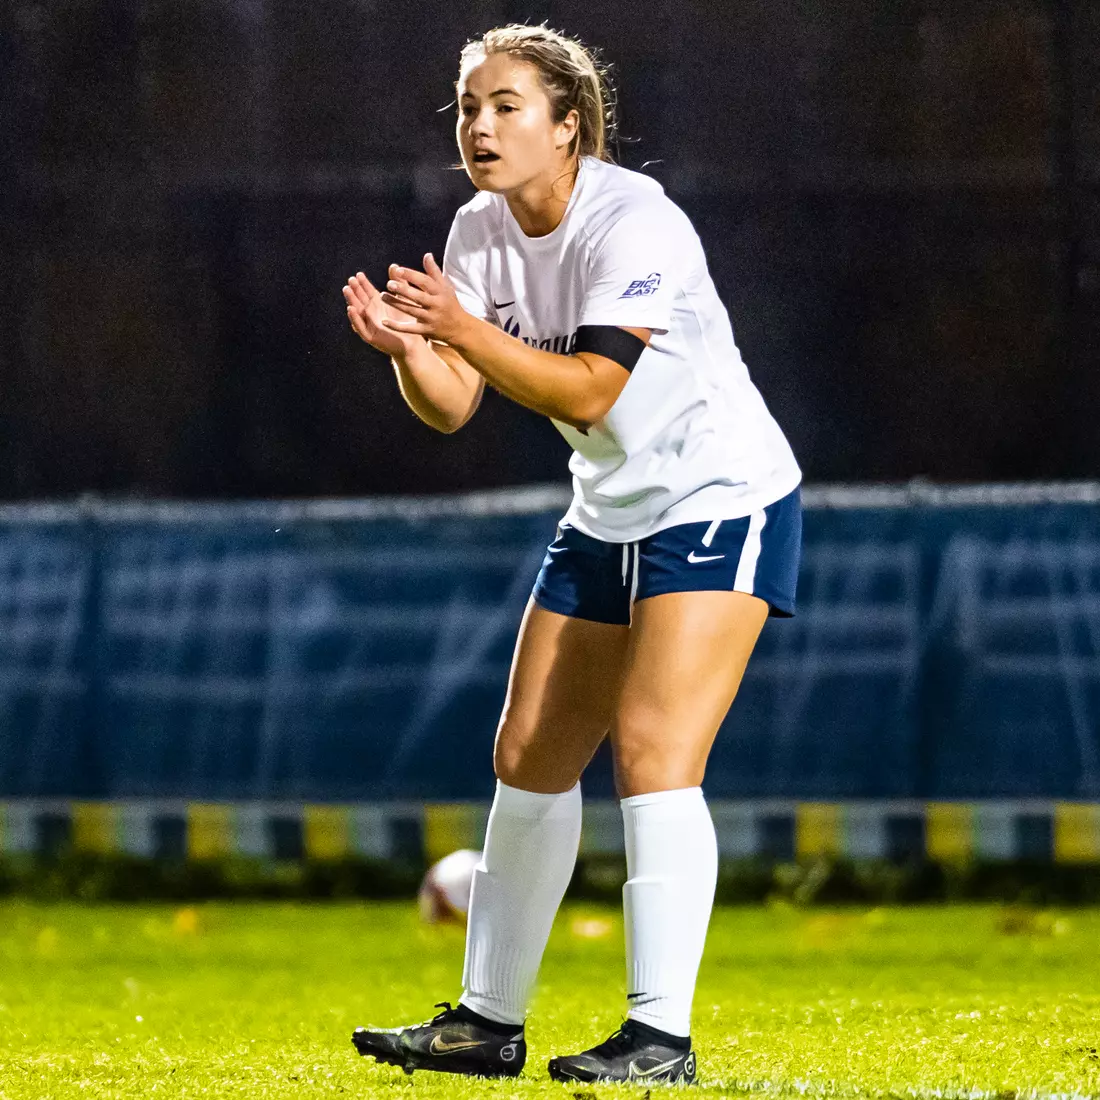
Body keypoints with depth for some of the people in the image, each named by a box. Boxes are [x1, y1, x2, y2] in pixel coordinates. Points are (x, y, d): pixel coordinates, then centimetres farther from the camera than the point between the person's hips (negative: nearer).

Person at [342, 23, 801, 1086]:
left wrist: (465, 329, -37)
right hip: (607, 519, 8)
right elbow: (452, 405, -4)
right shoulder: (481, 232, 0)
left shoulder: (634, 226, -22)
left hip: (724, 501, -8)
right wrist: (407, 347, -24)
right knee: (529, 757, 8)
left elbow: (588, 392, -29)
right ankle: (489, 1020, 19)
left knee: (651, 748, -19)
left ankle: (660, 1034, -19)